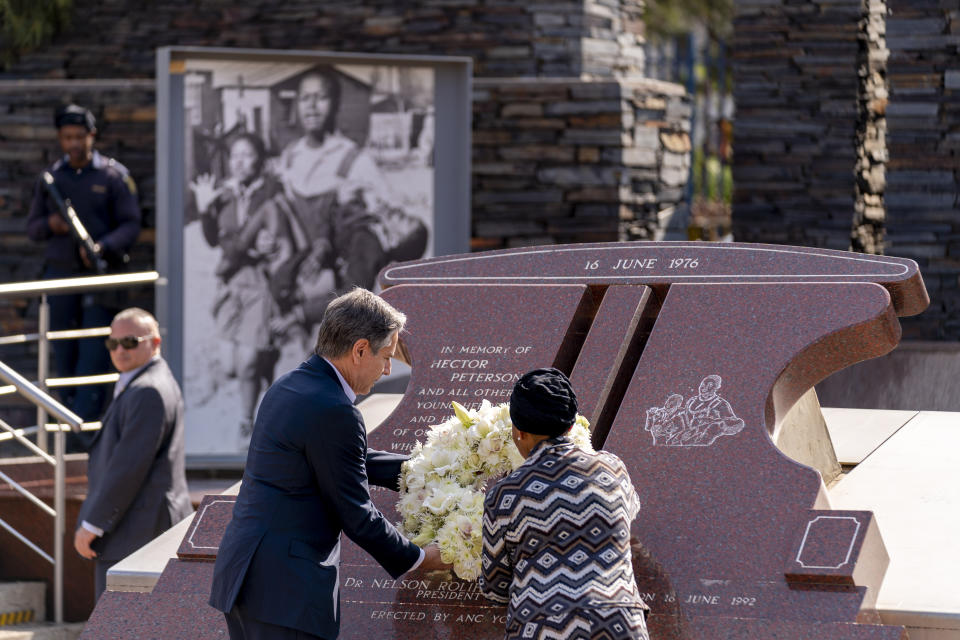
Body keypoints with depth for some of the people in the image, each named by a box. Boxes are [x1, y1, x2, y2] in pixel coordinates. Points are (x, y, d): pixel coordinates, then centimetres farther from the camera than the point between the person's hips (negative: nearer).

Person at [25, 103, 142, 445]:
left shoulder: (114, 175, 0)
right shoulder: (51, 177, 10)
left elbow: (131, 224, -3)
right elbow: (32, 228, 13)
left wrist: (103, 247, -20)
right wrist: (50, 224, -10)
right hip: (60, 274, 4)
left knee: (94, 353, -11)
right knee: (64, 354, 5)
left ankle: (86, 424, -14)